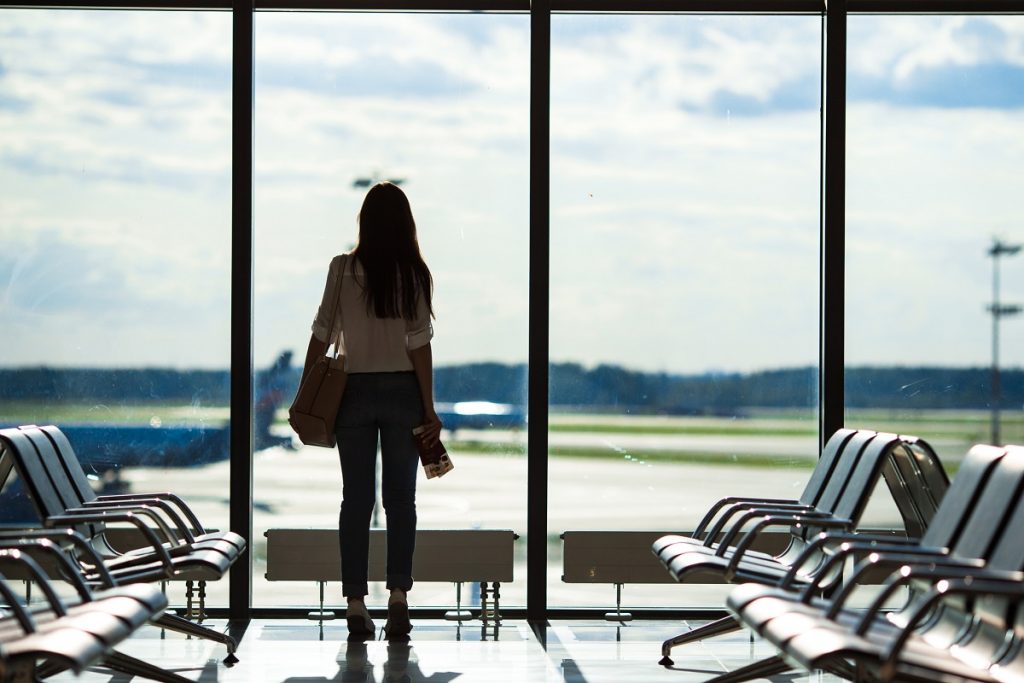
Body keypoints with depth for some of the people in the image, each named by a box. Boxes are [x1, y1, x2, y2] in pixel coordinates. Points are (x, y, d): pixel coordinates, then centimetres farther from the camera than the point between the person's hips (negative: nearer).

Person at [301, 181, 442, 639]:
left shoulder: (344, 269, -3)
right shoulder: (413, 274, -4)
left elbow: (322, 335, -3)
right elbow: (419, 344, -7)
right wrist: (429, 409, -3)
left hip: (354, 392, 0)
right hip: (402, 391, 0)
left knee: (356, 499, 4)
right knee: (400, 498, 6)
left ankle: (356, 603, 1)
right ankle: (398, 593, -5)